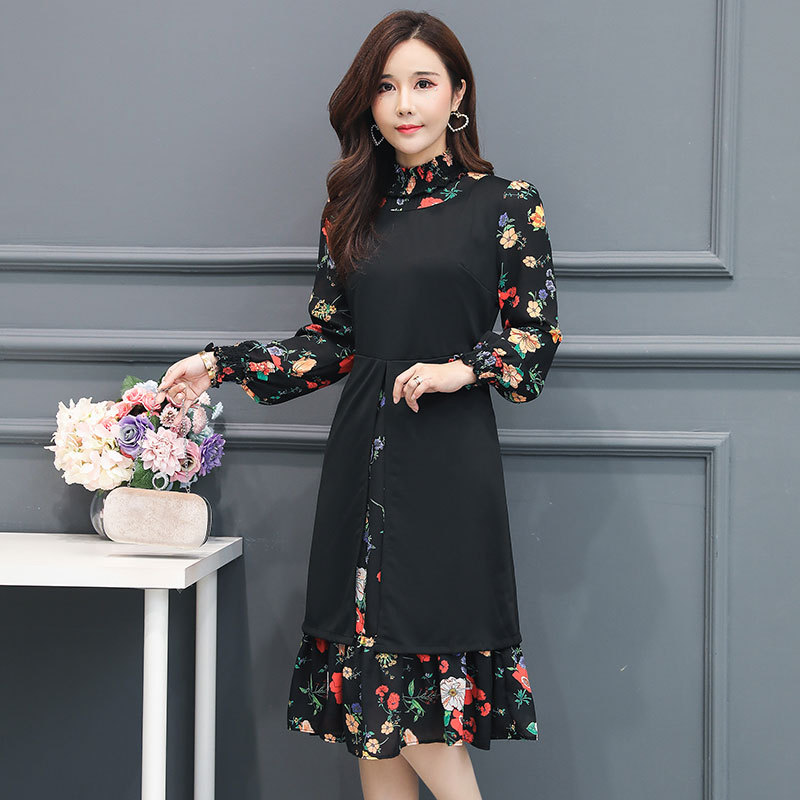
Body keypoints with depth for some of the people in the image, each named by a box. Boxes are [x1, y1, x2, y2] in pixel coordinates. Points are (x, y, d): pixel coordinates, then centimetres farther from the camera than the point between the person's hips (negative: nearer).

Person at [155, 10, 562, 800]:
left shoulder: (505, 204, 3)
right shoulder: (353, 212, 13)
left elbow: (537, 334, 2)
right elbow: (327, 343, 15)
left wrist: (465, 369, -13)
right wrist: (222, 365, 8)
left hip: (447, 463, -4)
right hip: (362, 460, 4)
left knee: (417, 668, -8)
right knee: (369, 680, 4)